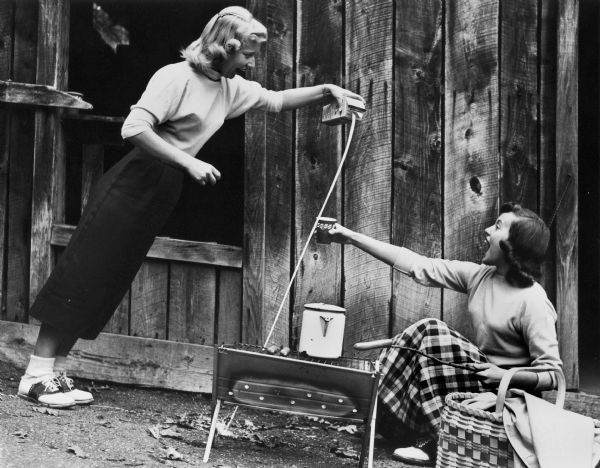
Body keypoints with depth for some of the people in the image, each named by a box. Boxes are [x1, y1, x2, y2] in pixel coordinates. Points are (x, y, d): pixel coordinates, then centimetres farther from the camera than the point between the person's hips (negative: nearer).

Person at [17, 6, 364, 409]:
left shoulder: (231, 88, 11)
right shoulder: (177, 77, -15)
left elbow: (275, 100, 23)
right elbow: (134, 128, -23)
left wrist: (326, 91, 10)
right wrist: (189, 162, -23)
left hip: (163, 193, 8)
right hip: (134, 182, -8)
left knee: (108, 283, 6)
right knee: (84, 273, -8)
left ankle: (57, 371, 9)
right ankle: (37, 375, -7)